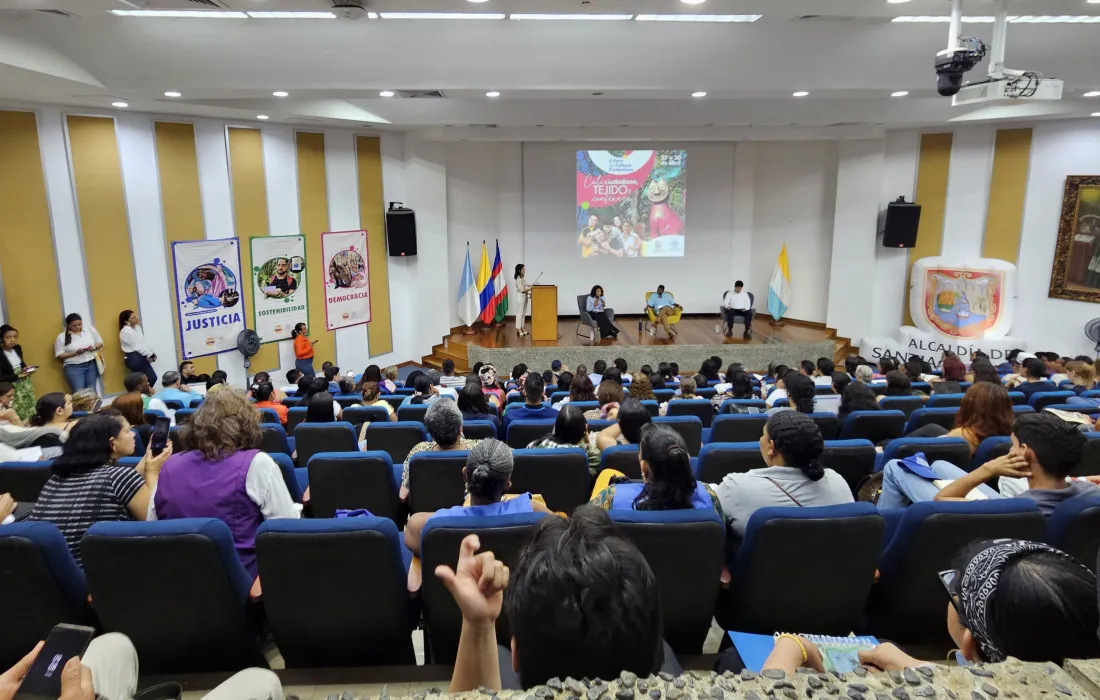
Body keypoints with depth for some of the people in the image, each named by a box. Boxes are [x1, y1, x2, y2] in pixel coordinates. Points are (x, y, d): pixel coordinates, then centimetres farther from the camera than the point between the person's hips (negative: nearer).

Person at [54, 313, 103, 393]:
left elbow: (100, 342, 13)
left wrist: (93, 347, -10)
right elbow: (59, 355, -3)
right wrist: (75, 353, -18)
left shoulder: (90, 330, 4)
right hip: (73, 367, -2)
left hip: (91, 365, 3)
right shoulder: (62, 337, -3)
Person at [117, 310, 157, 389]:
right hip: (133, 358, -9)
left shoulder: (137, 327, 12)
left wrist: (150, 354, -1)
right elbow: (137, 347, -15)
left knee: (152, 377, 6)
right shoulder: (126, 331, -15)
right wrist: (151, 354, -9)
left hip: (140, 357, 9)